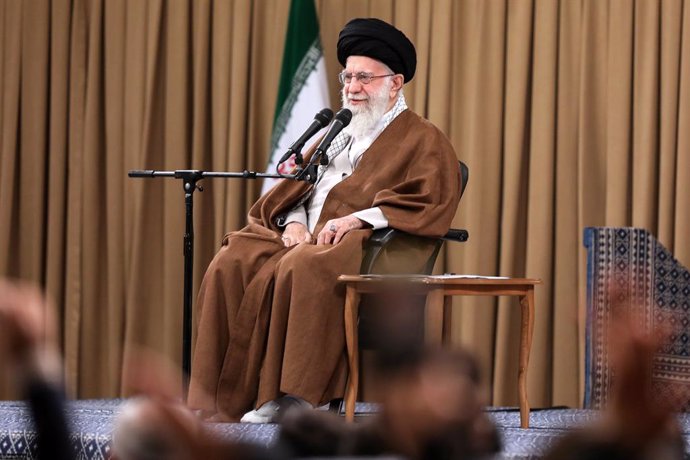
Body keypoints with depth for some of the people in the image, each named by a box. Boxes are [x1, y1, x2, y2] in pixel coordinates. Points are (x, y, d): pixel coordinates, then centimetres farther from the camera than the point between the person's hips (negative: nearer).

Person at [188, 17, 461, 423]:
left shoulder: (423, 141, 6)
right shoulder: (339, 134, 27)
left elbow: (432, 203, -10)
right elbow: (295, 191, 23)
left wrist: (356, 219, -19)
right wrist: (295, 222, -2)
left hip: (364, 244, -7)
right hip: (304, 236, 7)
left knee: (302, 269, -38)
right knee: (231, 266, -20)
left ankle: (294, 398, -36)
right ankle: (225, 397, -25)